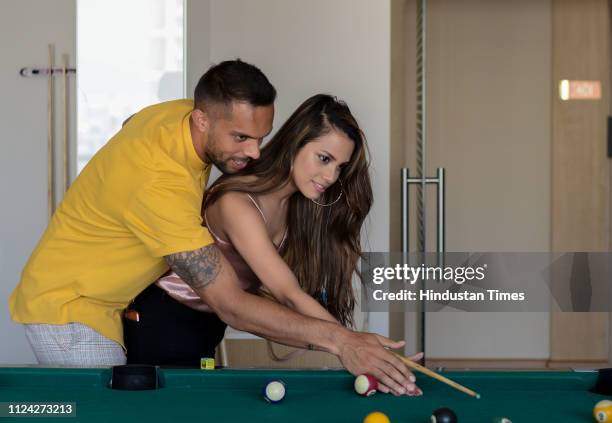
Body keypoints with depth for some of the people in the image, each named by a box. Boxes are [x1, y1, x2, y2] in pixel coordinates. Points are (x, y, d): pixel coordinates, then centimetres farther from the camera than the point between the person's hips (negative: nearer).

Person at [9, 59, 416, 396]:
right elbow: (231, 306, -36)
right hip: (66, 311, -9)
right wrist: (339, 339, -41)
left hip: (97, 300, 9)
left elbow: (131, 124, 20)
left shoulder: (178, 111, -8)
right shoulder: (161, 185, -36)